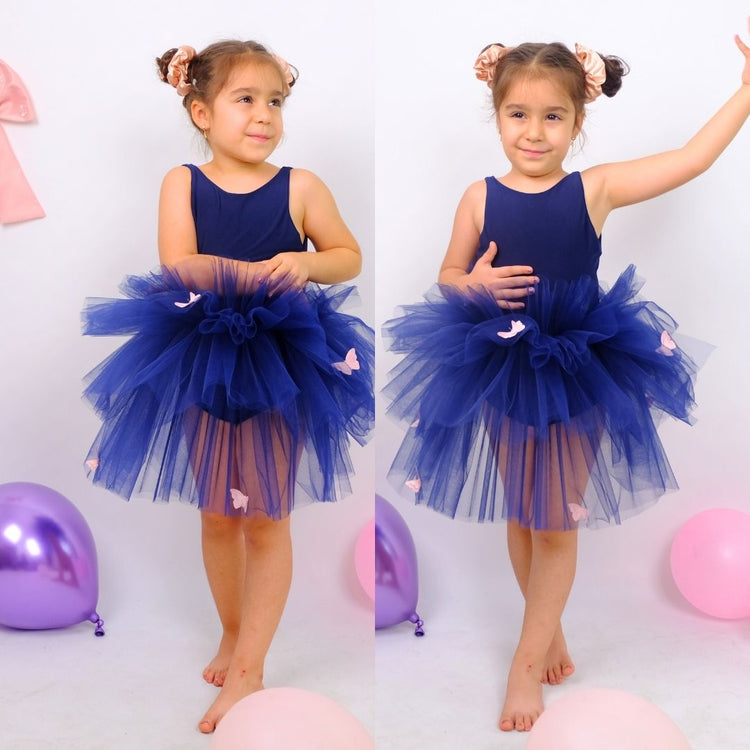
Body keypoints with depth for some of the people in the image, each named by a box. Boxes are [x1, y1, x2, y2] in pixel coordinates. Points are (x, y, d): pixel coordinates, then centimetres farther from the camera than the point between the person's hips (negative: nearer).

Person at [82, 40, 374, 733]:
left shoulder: (300, 187, -5)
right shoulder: (182, 183, -4)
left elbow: (349, 255, 4)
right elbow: (177, 265, -16)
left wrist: (305, 262, -17)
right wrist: (255, 273, -29)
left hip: (279, 363, -1)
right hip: (202, 362, 2)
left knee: (266, 518, 2)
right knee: (217, 514, 14)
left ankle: (249, 669, 11)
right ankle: (232, 632, 36)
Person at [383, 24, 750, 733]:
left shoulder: (596, 188, -8)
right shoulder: (480, 198, -5)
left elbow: (692, 158, -7)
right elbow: (447, 275, 6)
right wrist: (475, 285, -15)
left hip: (580, 375, -1)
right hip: (501, 374, 1)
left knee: (556, 523, 5)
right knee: (520, 516, 14)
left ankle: (527, 661, 18)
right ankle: (550, 630, 36)